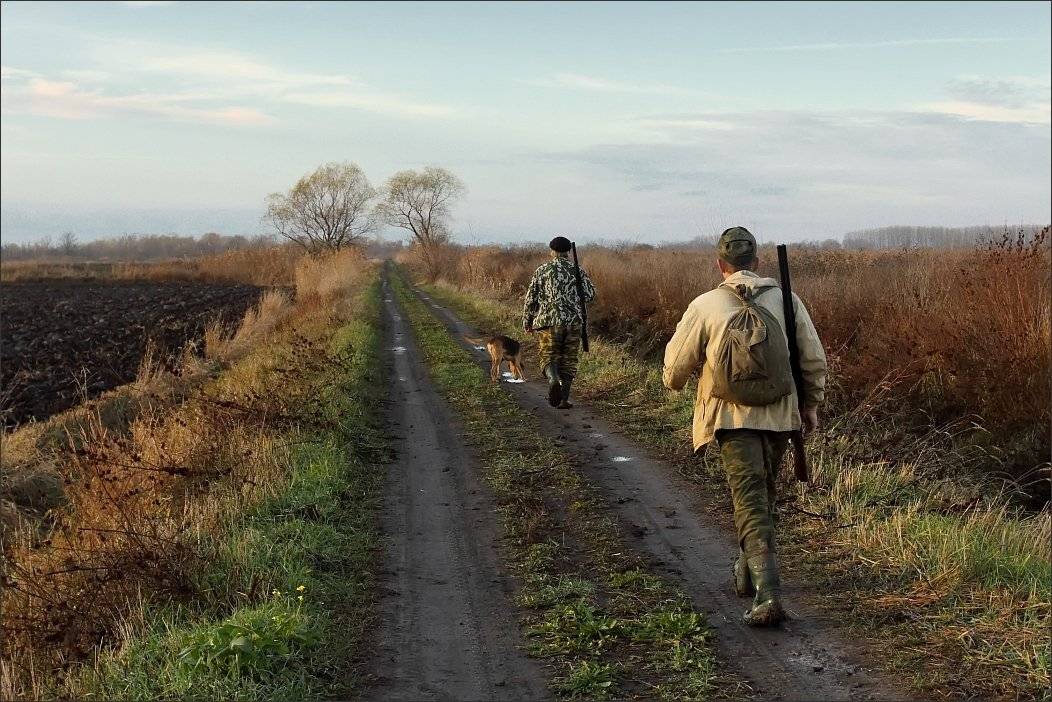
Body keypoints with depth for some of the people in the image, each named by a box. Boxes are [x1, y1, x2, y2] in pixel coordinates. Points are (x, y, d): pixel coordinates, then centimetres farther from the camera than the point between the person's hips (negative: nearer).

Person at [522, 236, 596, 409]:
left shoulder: (542, 271, 1)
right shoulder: (578, 271, 5)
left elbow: (531, 298, 2)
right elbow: (590, 295, 2)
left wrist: (527, 322, 11)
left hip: (549, 321, -1)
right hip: (573, 322, 2)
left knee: (549, 357, 5)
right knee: (568, 361, 10)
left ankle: (554, 381, -25)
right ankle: (564, 399, 7)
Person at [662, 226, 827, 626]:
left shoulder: (705, 306, -5)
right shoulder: (786, 300, 2)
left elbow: (675, 368, 3)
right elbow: (814, 360, 7)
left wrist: (675, 382, 26)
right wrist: (811, 405, 20)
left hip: (733, 417, -3)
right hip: (780, 415, 4)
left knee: (750, 504, -6)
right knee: (761, 495, 21)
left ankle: (768, 595, -17)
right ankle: (746, 574, 35)